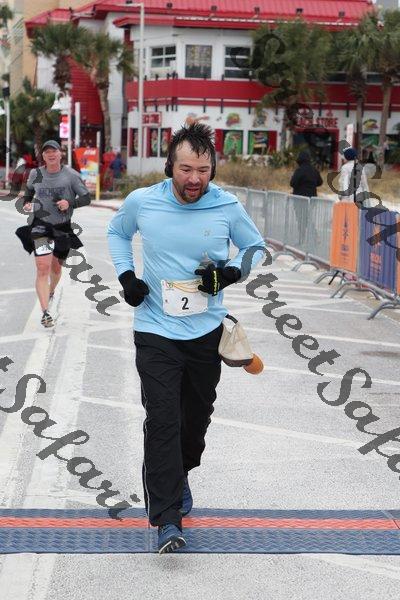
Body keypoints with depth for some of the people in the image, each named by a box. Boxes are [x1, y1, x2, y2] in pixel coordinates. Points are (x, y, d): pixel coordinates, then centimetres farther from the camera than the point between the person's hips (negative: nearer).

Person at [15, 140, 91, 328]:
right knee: (43, 267, -16)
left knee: (56, 267, 17)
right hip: (40, 226, -1)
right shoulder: (36, 174, 0)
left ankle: (50, 292, 52)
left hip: (63, 227, 1)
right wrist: (26, 203, -1)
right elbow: (28, 190, 20)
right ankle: (45, 312, -19)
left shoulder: (71, 175, -7)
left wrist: (70, 203, -22)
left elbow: (86, 198, -5)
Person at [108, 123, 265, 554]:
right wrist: (125, 275, 0)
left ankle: (181, 474, 45)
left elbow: (256, 246, 9)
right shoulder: (141, 202, -8)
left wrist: (232, 273, -11)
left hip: (207, 331, 2)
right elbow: (117, 232, 15)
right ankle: (167, 520, -8)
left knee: (197, 414, 16)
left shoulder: (228, 207, -8)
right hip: (156, 330, -2)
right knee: (162, 422, -10)